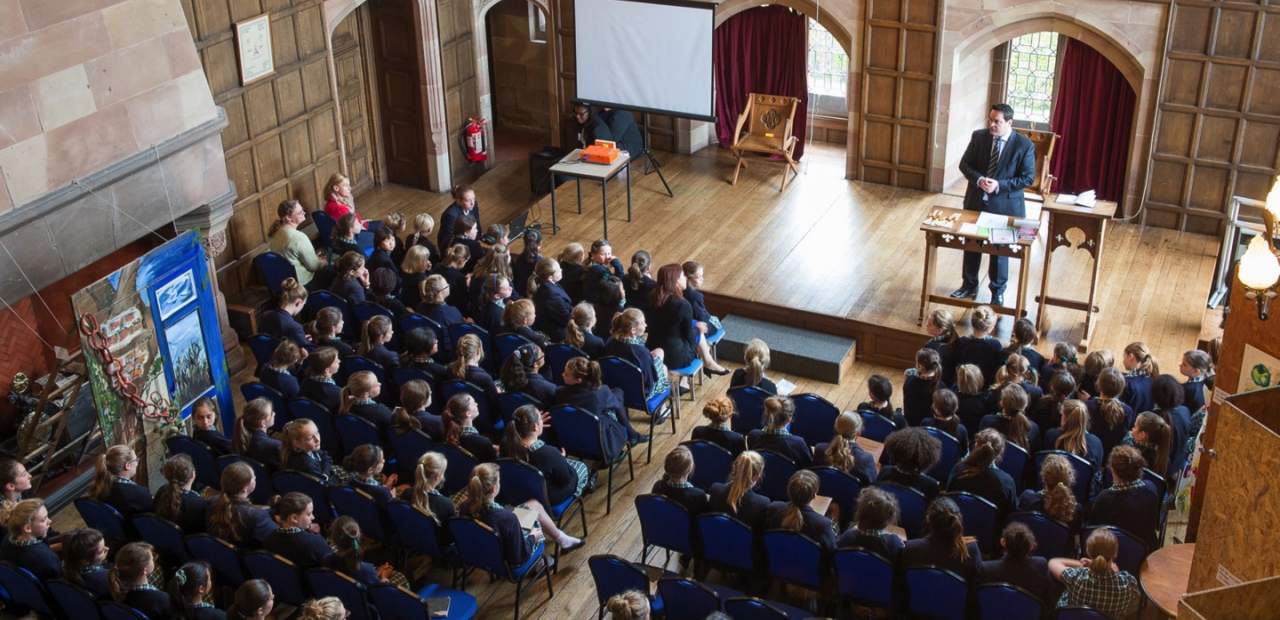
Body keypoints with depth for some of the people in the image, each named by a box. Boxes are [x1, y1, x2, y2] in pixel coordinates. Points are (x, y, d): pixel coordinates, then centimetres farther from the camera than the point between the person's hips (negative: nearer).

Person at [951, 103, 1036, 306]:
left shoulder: (1024, 145, -14)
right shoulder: (978, 136, -5)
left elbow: (1028, 178, -11)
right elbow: (965, 164, 1)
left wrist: (999, 185, -22)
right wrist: (978, 179, -20)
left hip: (1004, 205, -3)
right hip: (976, 201, 3)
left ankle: (998, 291, 28)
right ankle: (969, 285, 34)